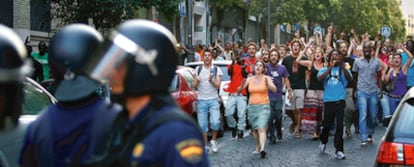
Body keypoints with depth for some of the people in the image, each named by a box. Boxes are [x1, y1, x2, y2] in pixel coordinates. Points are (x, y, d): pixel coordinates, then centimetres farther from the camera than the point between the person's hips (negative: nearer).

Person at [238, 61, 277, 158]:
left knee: (261, 128, -19)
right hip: (252, 106, 4)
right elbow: (238, 90, 3)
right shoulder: (249, 79, 6)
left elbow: (274, 90, -17)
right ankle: (257, 148, 29)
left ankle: (262, 149, -29)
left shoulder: (266, 78, -3)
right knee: (254, 129, 12)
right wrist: (242, 86, -20)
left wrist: (268, 84, -37)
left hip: (264, 107, -4)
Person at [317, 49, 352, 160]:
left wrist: (341, 65, -26)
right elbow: (320, 78, -11)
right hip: (328, 101, 1)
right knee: (326, 125, 10)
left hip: (340, 101, -1)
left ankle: (339, 150, -4)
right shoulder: (325, 70, 9)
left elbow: (349, 78, -14)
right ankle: (323, 142, 38)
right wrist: (330, 67, -21)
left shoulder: (343, 69, 7)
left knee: (339, 125, -8)